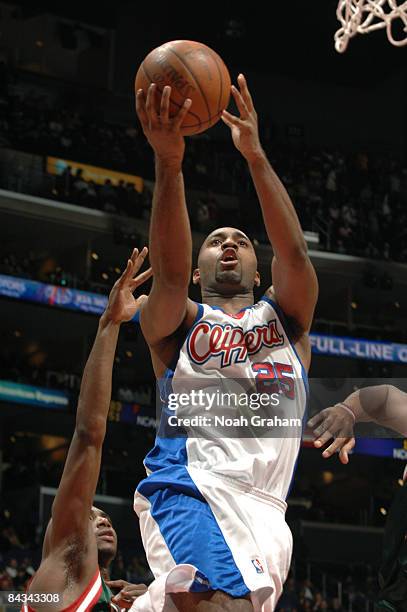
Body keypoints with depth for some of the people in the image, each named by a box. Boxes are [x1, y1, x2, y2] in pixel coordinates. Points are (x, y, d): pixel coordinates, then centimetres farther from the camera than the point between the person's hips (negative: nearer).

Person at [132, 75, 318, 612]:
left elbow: (294, 253, 2)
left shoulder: (284, 319, 22)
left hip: (263, 505, 5)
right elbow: (170, 274, -9)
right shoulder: (176, 323, 15)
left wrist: (255, 155, -6)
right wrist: (169, 162, -21)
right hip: (188, 486, -4)